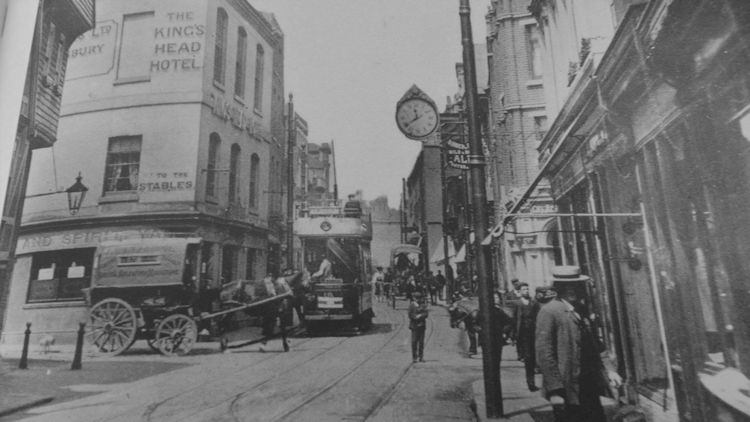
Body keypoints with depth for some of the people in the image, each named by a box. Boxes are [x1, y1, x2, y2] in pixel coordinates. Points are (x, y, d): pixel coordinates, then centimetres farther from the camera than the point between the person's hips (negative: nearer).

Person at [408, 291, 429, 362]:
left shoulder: (423, 305, 10)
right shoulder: (411, 305, 2)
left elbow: (426, 313, 1)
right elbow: (410, 315, -4)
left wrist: (420, 315, -14)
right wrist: (416, 317, -15)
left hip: (422, 325, 3)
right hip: (414, 325, -3)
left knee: (421, 342, 3)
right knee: (414, 341, -3)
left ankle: (421, 357, 10)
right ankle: (414, 357, 3)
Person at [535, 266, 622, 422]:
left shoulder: (581, 309, 10)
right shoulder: (549, 312, -15)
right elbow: (544, 354, -18)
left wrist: (608, 370, 9)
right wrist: (555, 390, -19)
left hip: (589, 386, 7)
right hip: (566, 389, -7)